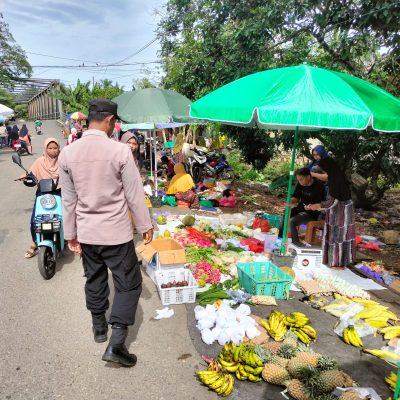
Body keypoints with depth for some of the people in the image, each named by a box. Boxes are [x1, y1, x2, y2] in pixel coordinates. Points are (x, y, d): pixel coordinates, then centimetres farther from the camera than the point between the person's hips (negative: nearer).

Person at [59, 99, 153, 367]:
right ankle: (116, 343, 4)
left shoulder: (67, 153, -3)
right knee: (129, 284, 8)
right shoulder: (120, 151, -17)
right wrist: (145, 226, 2)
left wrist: (71, 233, 13)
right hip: (116, 232, -5)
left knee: (94, 280, 22)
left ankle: (99, 327, 41)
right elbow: (135, 194, -11)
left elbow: (68, 199, 3)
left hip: (86, 232, 5)